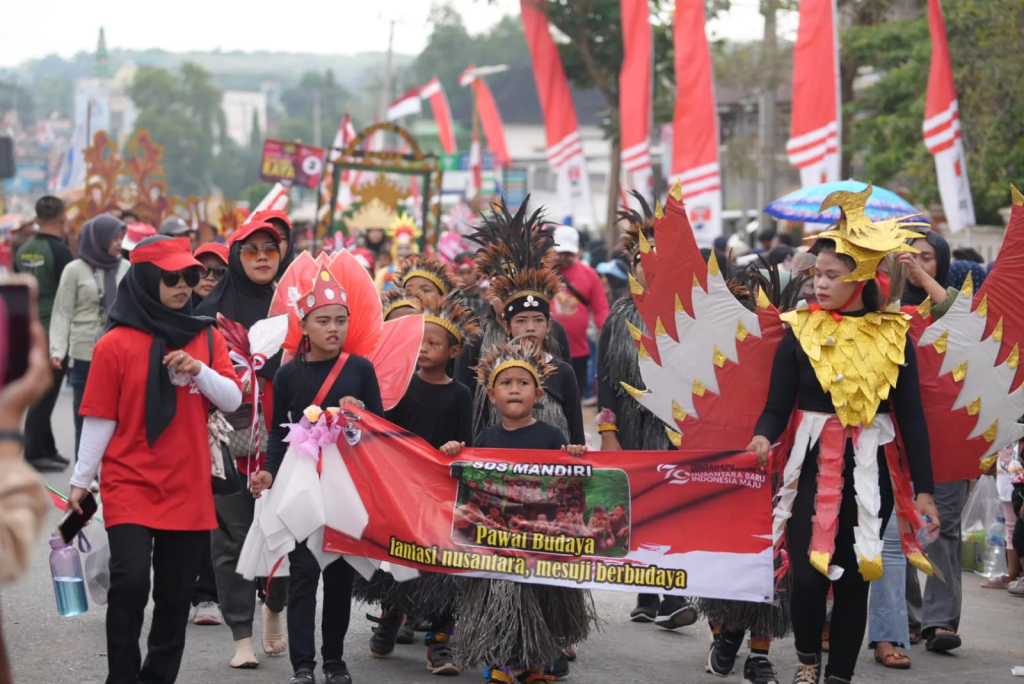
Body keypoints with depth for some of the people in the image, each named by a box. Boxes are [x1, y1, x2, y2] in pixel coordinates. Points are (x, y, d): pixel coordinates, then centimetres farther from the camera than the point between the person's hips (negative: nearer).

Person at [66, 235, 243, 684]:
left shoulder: (207, 338, 8)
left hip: (189, 490, 4)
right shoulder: (116, 344, -4)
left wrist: (200, 371, -15)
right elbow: (100, 419, -2)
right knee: (130, 582, -17)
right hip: (129, 484, -4)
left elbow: (233, 400, 3)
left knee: (176, 596, 8)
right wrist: (81, 480, -1)